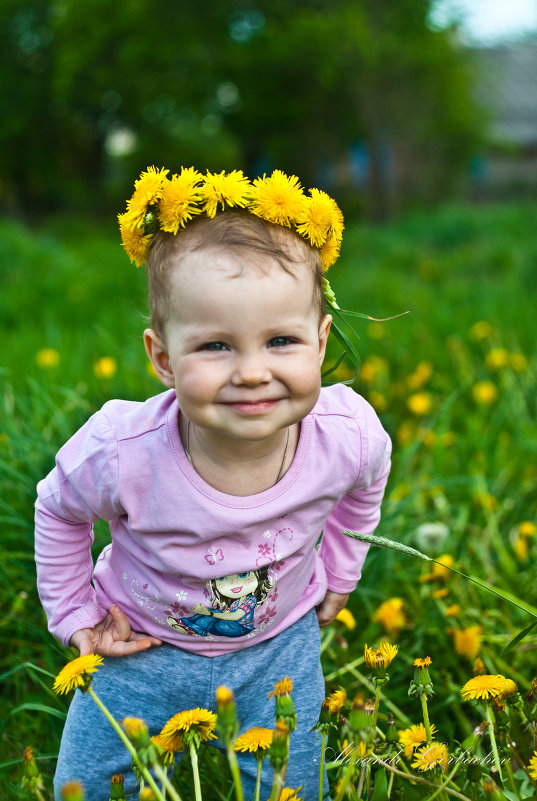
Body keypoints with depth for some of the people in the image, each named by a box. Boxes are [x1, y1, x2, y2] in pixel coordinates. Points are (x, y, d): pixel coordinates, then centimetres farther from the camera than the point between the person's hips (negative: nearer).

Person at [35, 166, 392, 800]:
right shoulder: (121, 452, -35)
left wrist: (338, 572, 7)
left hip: (279, 648, 1)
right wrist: (73, 616, -5)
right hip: (141, 648, -1)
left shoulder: (348, 433, -29)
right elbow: (58, 510, -10)